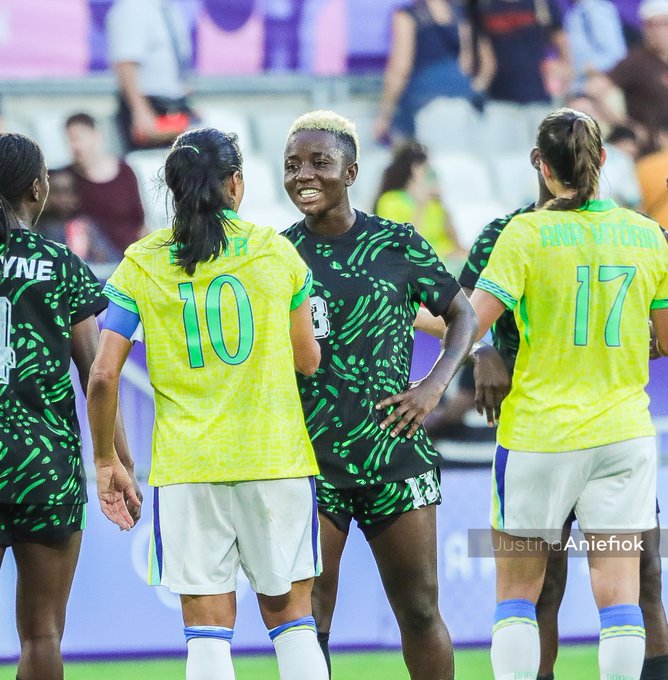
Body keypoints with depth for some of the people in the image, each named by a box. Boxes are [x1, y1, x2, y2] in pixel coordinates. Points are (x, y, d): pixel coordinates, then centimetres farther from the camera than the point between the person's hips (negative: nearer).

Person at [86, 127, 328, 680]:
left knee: (208, 630, 2)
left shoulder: (142, 263, 0)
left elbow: (103, 375, -3)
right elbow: (309, 360, 8)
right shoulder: (276, 252, 1)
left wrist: (106, 460, 8)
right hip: (276, 458, 0)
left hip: (186, 467, 0)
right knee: (290, 618, 9)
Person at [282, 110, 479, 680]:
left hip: (394, 451, 0)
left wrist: (434, 387, -4)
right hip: (306, 459, 0)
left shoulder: (398, 244, 1)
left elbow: (463, 317, 11)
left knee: (419, 608, 5)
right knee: (307, 616, -3)